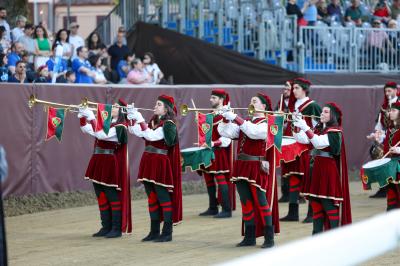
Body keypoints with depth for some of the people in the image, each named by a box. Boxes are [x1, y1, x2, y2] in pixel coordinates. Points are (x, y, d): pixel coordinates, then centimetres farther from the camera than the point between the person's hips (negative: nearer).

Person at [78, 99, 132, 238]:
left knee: (113, 197, -3)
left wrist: (91, 116, -21)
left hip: (111, 165, -8)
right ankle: (106, 227, 17)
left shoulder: (120, 127, -11)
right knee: (101, 197, 10)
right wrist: (82, 115, 2)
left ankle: (117, 229, 3)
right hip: (98, 164, 8)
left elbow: (101, 134, -23)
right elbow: (87, 130, 15)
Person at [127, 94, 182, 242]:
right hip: (148, 163, 8)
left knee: (163, 198, -4)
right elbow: (136, 131, 13)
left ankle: (167, 233, 0)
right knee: (152, 198, 11)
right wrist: (131, 117, 1)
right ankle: (154, 231, 17)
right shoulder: (153, 121, 14)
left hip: (161, 164, -8)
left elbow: (152, 136, -23)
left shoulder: (169, 124, -10)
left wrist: (140, 119, -24)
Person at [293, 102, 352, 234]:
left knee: (329, 203, -9)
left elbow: (319, 143, -25)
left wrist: (305, 127, -30)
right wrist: (297, 125, -8)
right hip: (317, 168, 8)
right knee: (315, 201, 9)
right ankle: (317, 234, 14)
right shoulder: (318, 129, 14)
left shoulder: (335, 131, -10)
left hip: (328, 169, -8)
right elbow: (303, 139, 5)